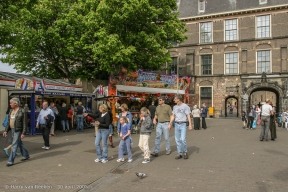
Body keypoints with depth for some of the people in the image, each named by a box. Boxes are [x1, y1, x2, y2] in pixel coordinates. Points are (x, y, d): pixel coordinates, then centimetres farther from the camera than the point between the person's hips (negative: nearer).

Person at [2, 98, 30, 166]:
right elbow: (9, 122, 15)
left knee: (14, 145, -6)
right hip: (12, 130, 8)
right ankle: (26, 155, 32)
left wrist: (23, 133, -18)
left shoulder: (22, 112, -14)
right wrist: (6, 130, 9)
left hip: (18, 131, -8)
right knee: (19, 144, 18)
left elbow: (25, 123, -15)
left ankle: (11, 161, 1)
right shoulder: (11, 111, 9)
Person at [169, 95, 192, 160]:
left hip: (183, 124, -6)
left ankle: (185, 152, 10)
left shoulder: (185, 106, -5)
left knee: (183, 139, -12)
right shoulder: (175, 107, 13)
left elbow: (188, 116, -8)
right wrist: (170, 124, 9)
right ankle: (180, 154, 16)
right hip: (177, 124, 6)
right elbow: (173, 116, 16)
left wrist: (190, 124, -15)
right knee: (177, 140, 6)